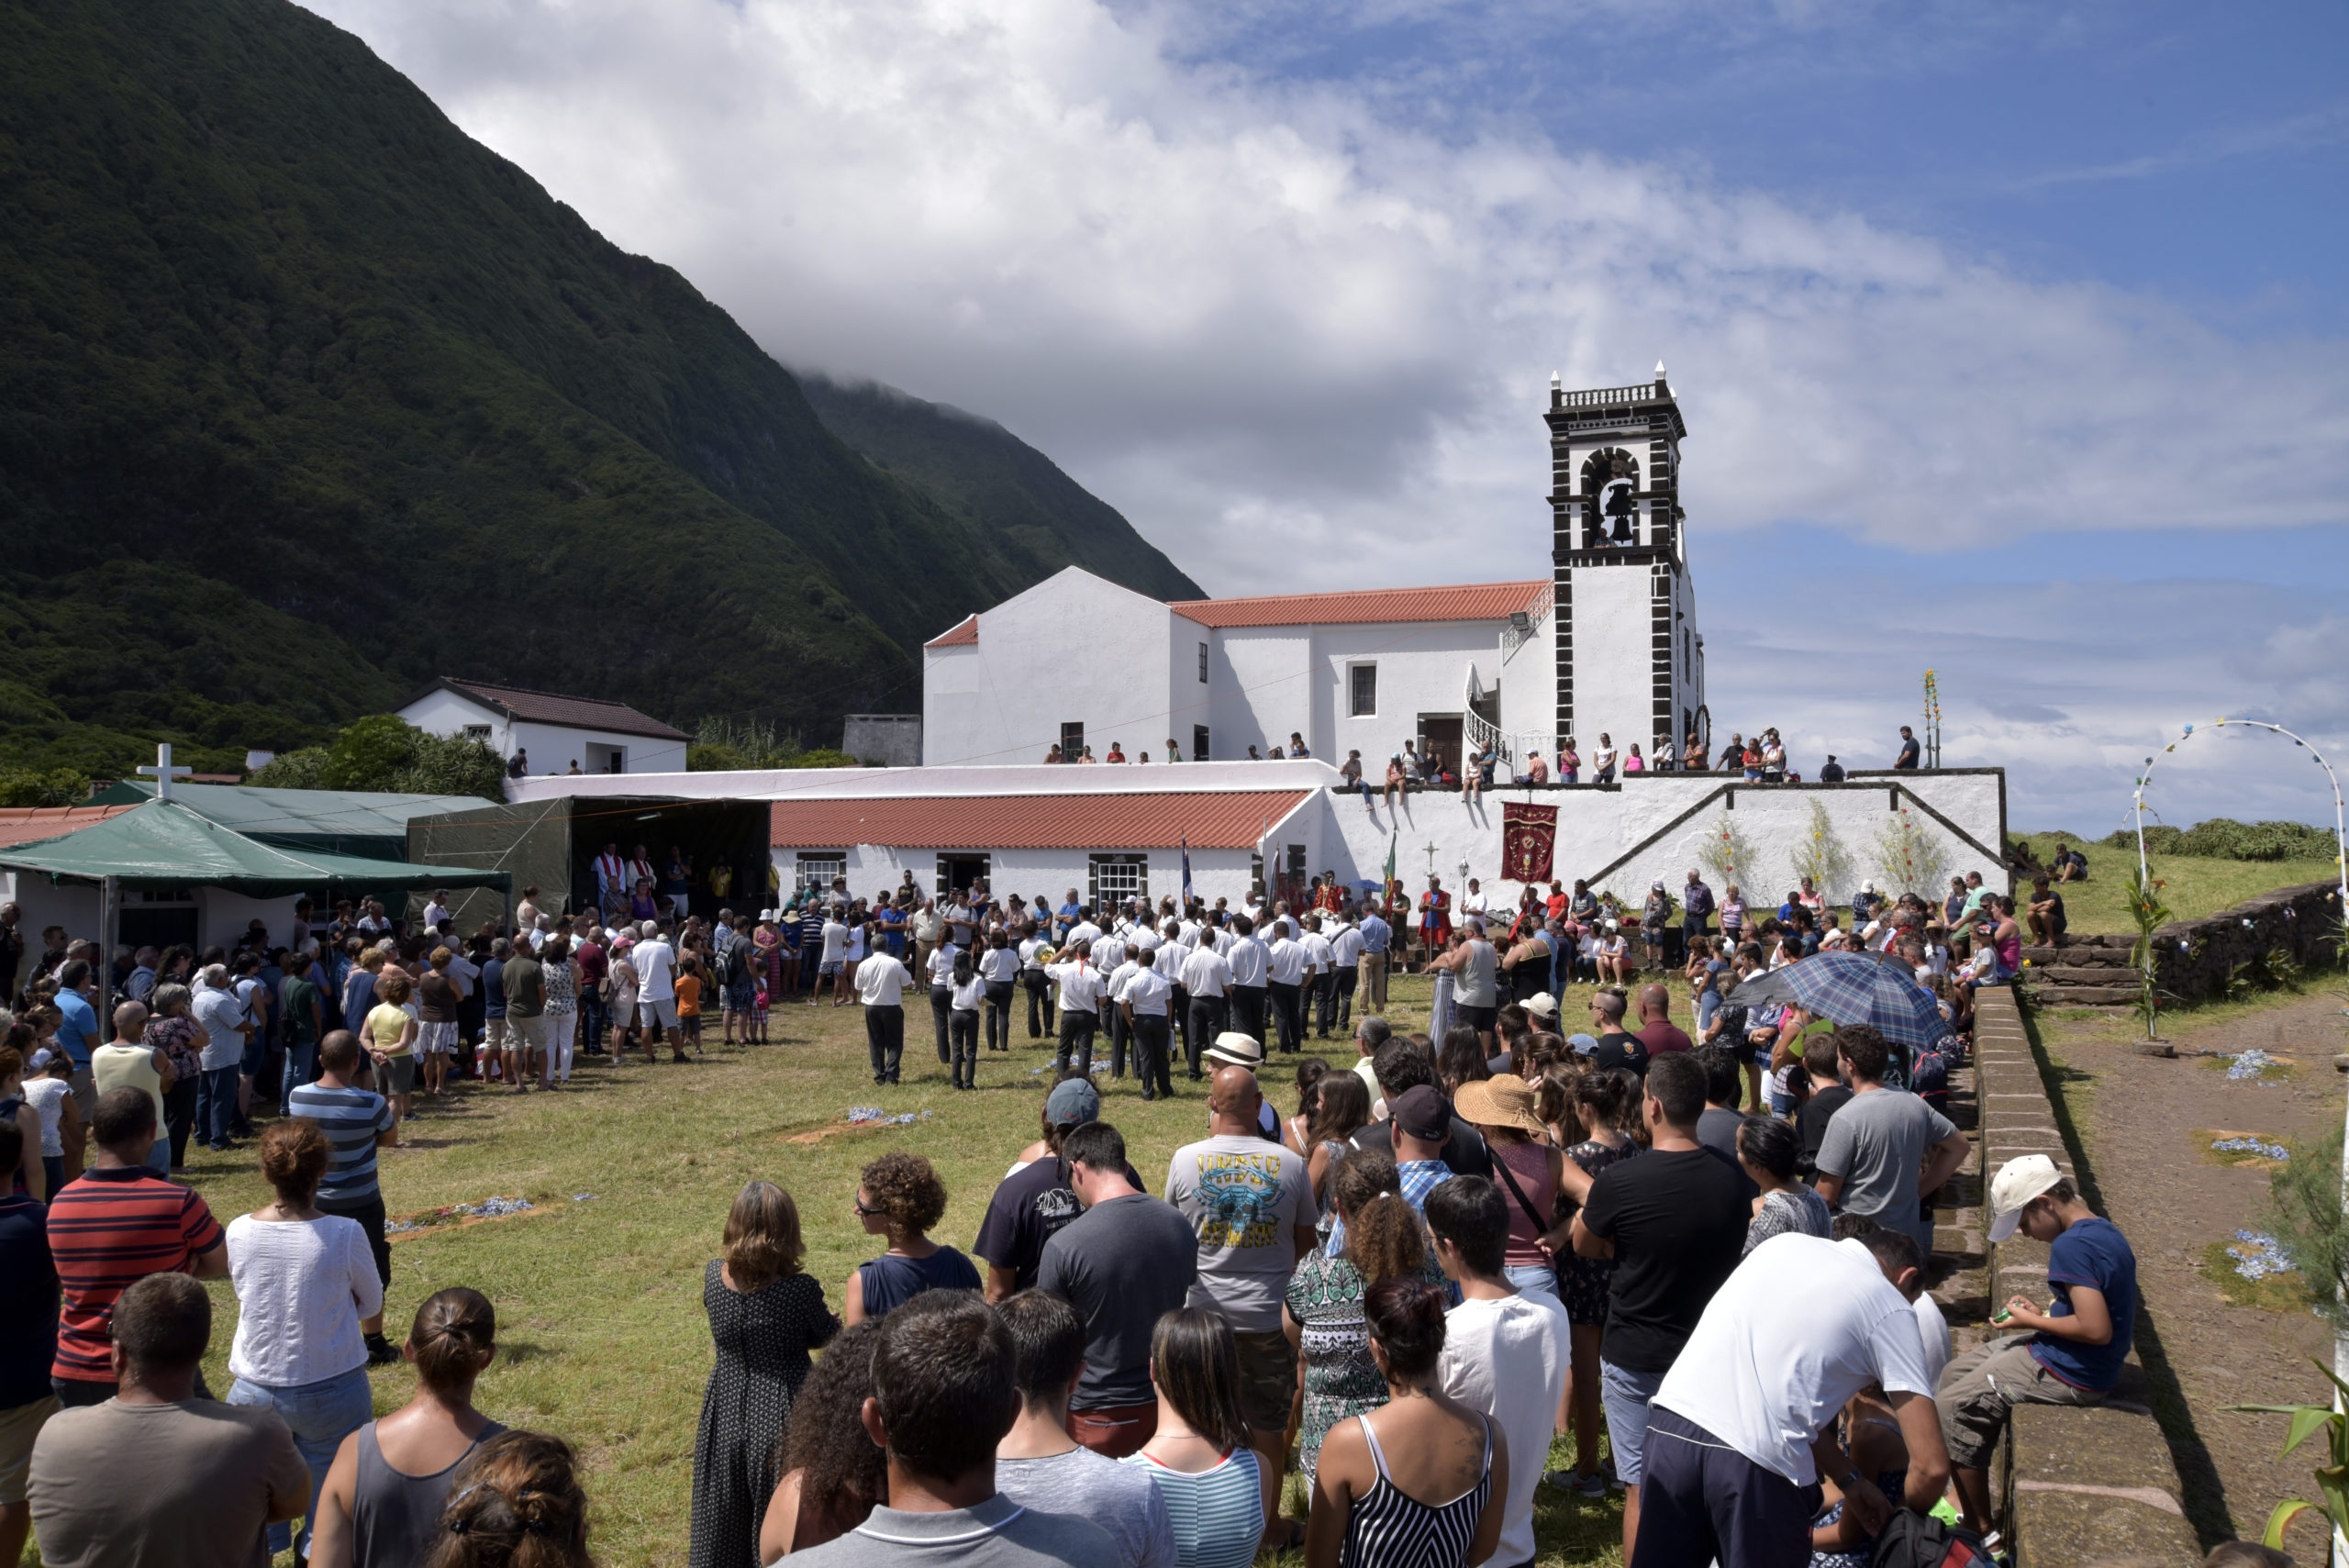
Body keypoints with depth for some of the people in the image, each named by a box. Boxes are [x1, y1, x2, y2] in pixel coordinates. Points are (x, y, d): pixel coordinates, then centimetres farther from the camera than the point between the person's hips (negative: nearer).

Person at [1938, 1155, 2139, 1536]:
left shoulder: (2072, 1246, -25)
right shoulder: (2105, 1231, 7)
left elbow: (2096, 1329, -30)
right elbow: (2102, 1309, 16)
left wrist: (2032, 1322, -15)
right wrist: (2042, 1313, 6)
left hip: (2069, 1374, -11)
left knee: (1951, 1408, -5)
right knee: (1954, 1374, 17)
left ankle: (1979, 1529, 5)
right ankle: (1966, 1496, 22)